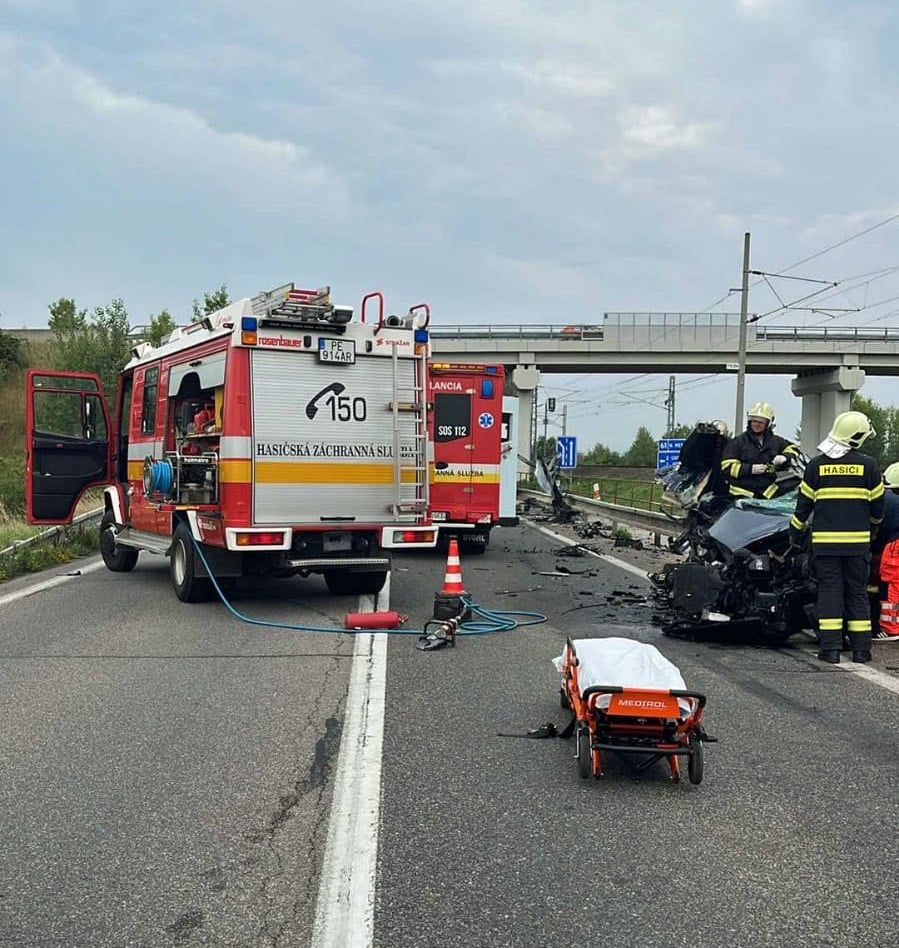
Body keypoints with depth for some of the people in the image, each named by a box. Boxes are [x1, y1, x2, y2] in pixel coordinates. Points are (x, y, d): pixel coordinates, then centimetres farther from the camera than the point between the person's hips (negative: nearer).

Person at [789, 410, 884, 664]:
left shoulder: (816, 465, 1)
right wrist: (873, 524, 27)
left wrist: (795, 532, 17)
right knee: (858, 592, 8)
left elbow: (803, 504, 5)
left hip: (825, 540, 0)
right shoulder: (868, 465, -1)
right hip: (858, 541, 0)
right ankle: (861, 648, 9)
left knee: (829, 590, 3)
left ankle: (830, 647, -2)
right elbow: (877, 505, 7)